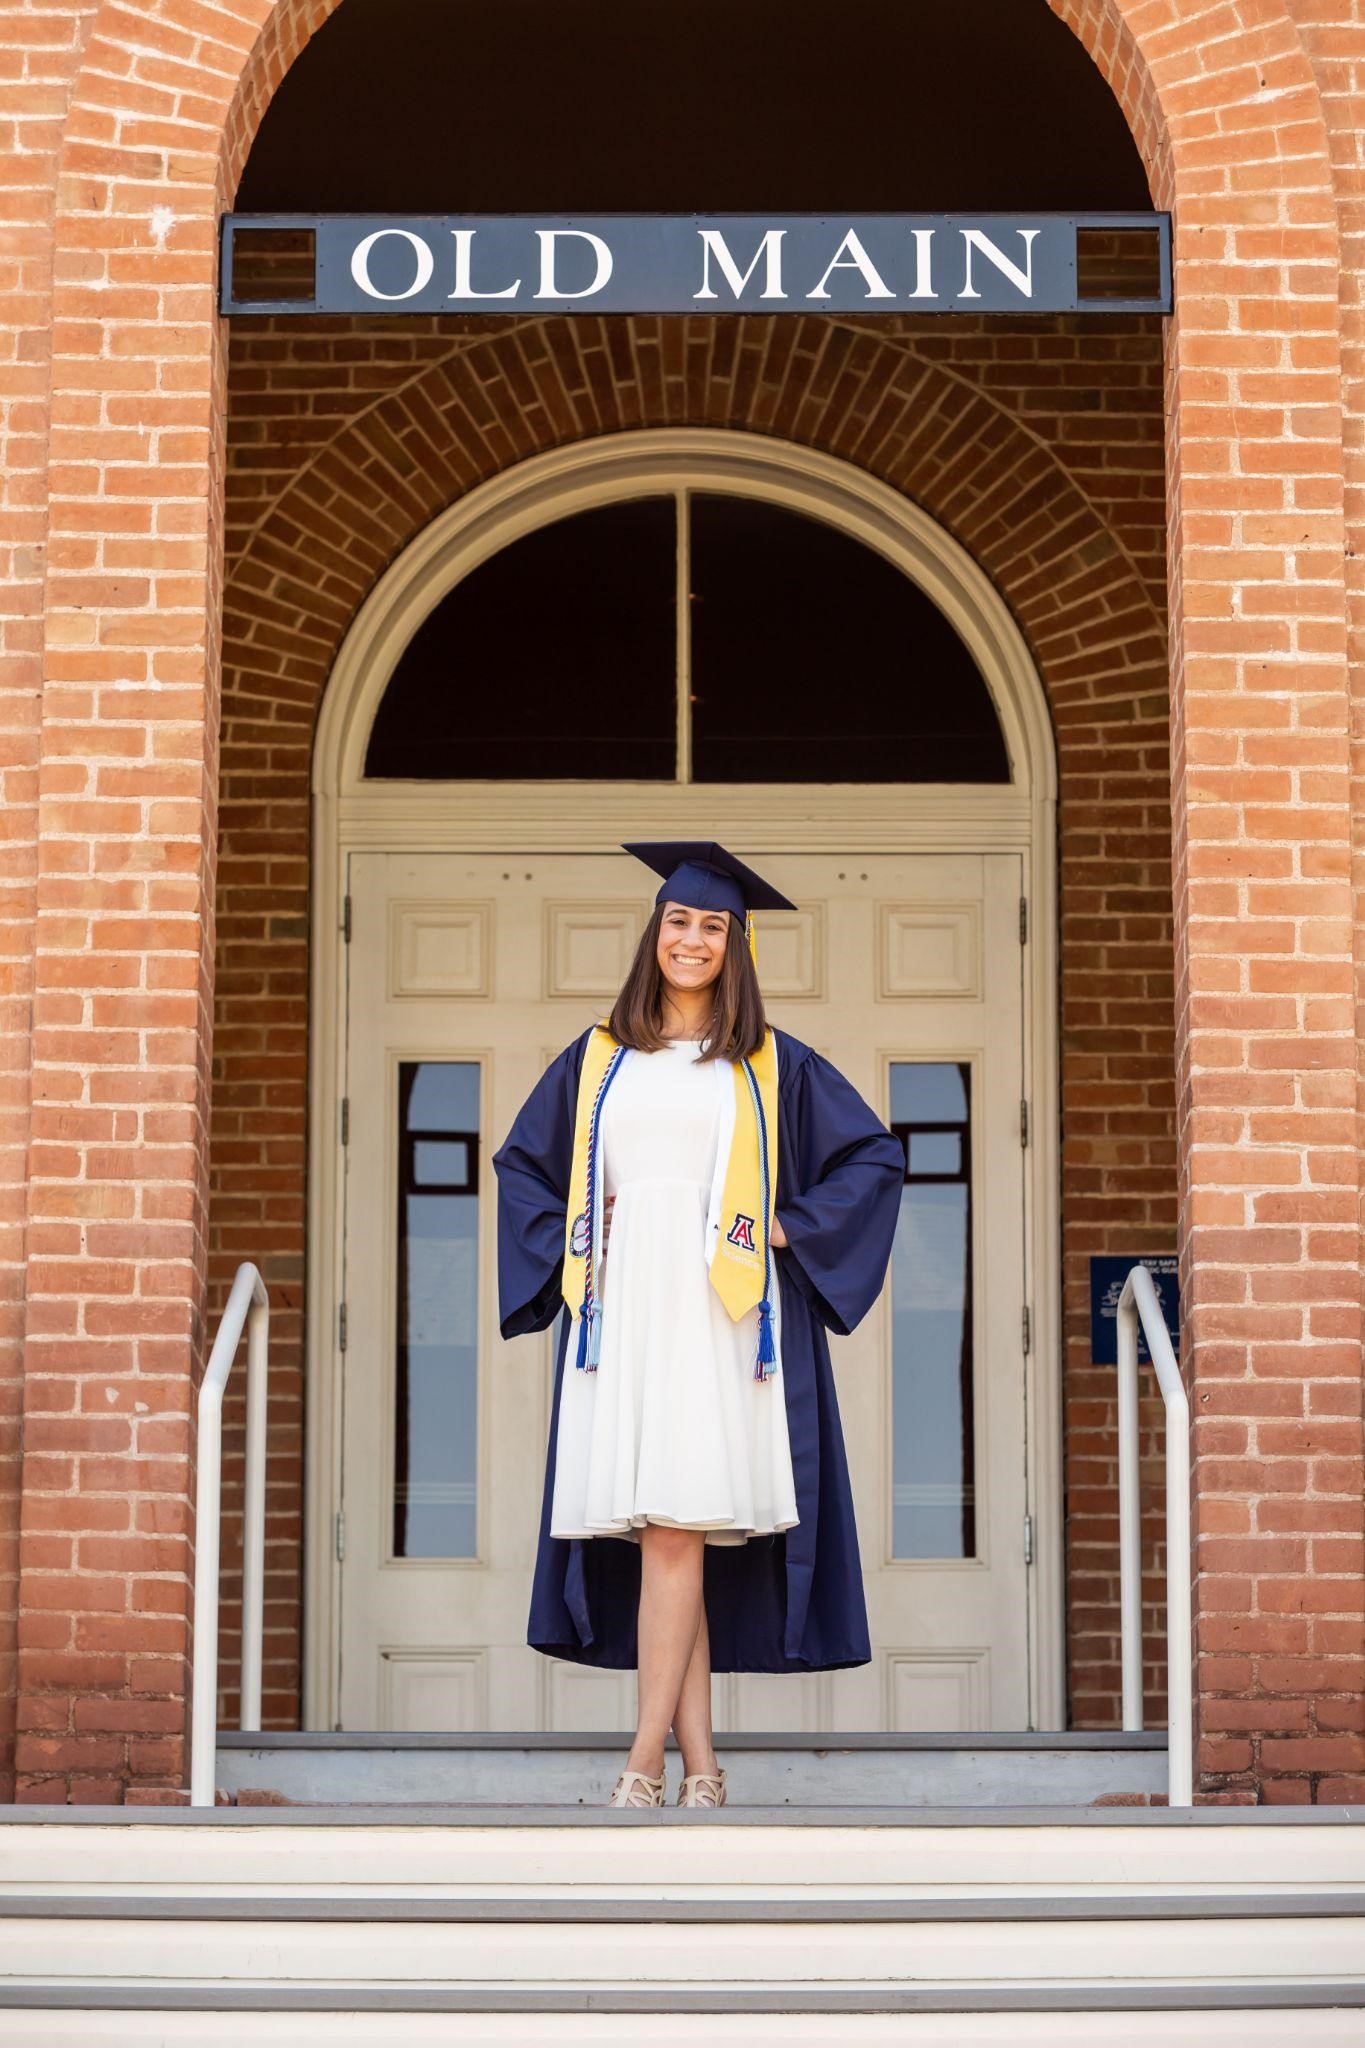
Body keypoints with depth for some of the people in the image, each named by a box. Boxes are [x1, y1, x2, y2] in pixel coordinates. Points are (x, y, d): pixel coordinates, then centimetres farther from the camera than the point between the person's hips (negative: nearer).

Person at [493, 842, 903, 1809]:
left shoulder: (773, 1065, 9)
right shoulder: (597, 1058, 16)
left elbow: (875, 1154, 11)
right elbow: (521, 1161, 25)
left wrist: (791, 1229, 1)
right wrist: (561, 1249, 11)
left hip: (718, 1315, -3)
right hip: (620, 1316, 3)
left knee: (676, 1527, -13)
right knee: (660, 1538, -1)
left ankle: (646, 1759, -13)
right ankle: (699, 1761, 3)